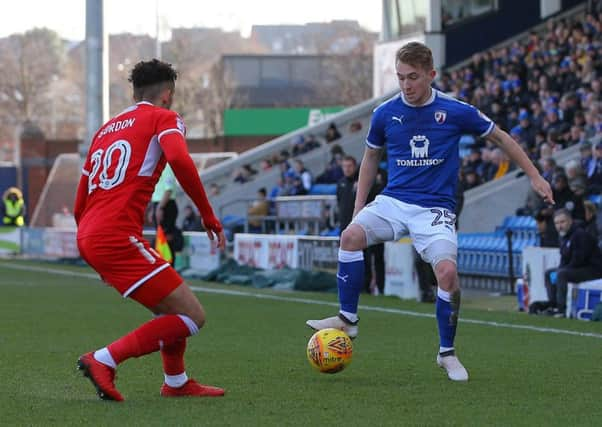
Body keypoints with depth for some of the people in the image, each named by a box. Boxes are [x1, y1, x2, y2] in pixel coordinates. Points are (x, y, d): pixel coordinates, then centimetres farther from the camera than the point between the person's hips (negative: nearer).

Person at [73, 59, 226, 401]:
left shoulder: (108, 128, 25)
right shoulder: (164, 117, 5)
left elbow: (80, 205, 25)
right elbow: (179, 159, -18)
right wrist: (208, 215, -11)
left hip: (88, 237, 9)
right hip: (118, 235, -9)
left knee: (172, 303, 25)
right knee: (192, 317, -7)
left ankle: (176, 382, 28)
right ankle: (104, 361, -13)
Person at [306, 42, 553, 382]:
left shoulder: (456, 112, -6)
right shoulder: (385, 114, 1)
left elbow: (501, 138, 8)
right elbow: (371, 157, 17)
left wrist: (535, 176, 7)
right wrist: (359, 208, 12)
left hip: (435, 209, -2)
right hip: (393, 201, 2)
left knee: (447, 271, -23)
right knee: (352, 236, -27)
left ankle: (447, 352, -2)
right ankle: (348, 318, -13)